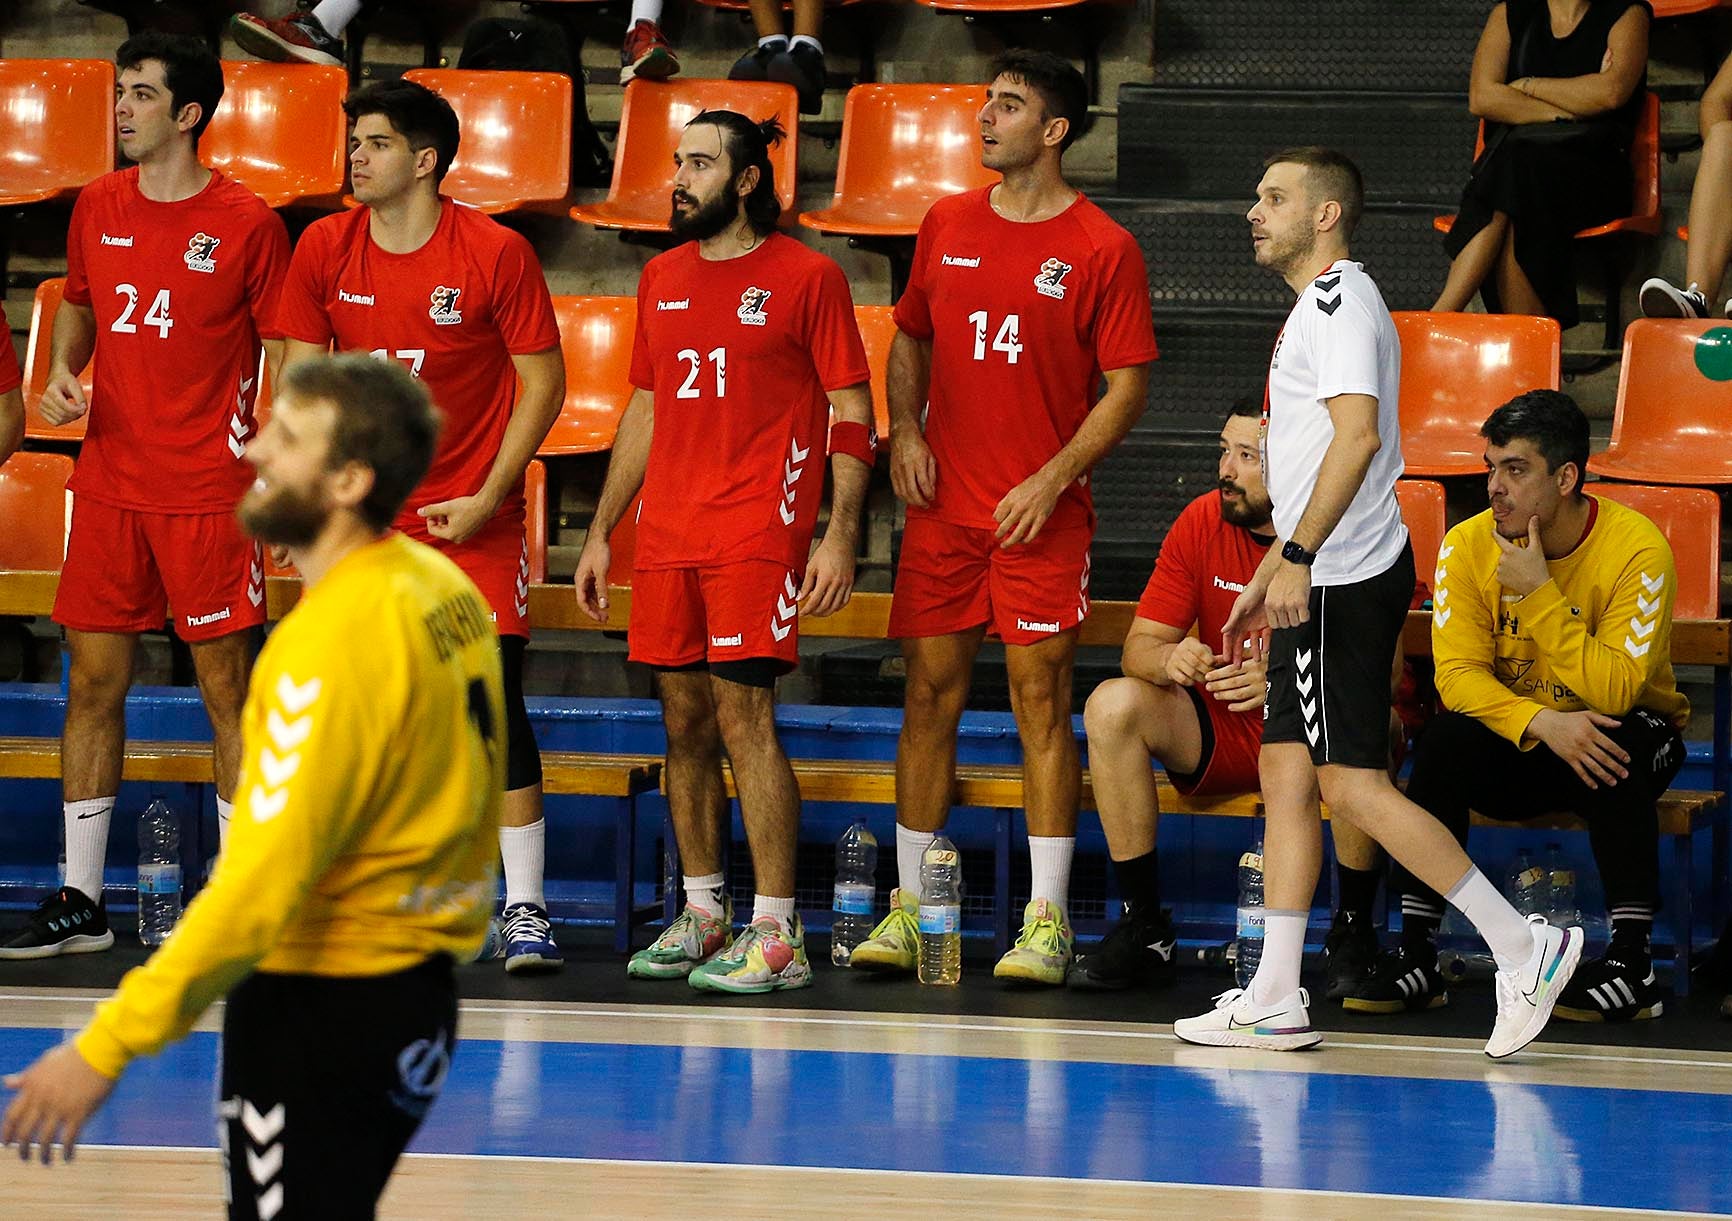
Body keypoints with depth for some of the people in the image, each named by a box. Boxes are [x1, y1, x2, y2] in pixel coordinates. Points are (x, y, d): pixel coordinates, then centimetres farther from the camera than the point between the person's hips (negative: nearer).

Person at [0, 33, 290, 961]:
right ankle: (80, 903, 12)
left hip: (209, 493, -5)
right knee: (94, 682, 6)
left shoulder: (245, 223, -6)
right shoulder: (97, 209, 8)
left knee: (227, 690, -2)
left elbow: (285, 361, -2)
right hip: (108, 485, 5)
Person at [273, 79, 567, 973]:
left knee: (493, 697, -9)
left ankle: (524, 908, -5)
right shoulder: (325, 249, 1)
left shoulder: (496, 253, -10)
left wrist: (487, 497, -11)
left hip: (471, 522, -3)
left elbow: (543, 381, -5)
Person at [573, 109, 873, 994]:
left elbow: (852, 415, -3)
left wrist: (841, 535, -12)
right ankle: (703, 913, 19)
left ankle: (775, 935, -10)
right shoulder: (662, 279, 15)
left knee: (743, 717, -12)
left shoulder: (807, 278, -3)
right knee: (685, 723, 9)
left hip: (758, 536, -6)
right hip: (667, 538, 6)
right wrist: (599, 533, 19)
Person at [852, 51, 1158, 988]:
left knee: (1041, 700, -6)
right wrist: (904, 434, 3)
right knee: (930, 696, 5)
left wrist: (1053, 480, -14)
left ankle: (1046, 921, -3)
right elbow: (910, 340, 20)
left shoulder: (1102, 249, -4)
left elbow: (1127, 386, -4)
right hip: (943, 507, 4)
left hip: (1043, 515, -4)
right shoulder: (947, 226, 10)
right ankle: (909, 910, 11)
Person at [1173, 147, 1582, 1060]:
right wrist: (1266, 579, 26)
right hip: (1323, 583, 11)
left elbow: (1358, 437, -25)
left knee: (1352, 783, -10)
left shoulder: (1340, 301, -13)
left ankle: (1521, 944, -7)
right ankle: (1276, 999, 8)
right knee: (1286, 772, 8)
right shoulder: (1317, 306, 20)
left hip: (1346, 582, -11)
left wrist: (1297, 557, -28)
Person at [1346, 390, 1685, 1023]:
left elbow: (1615, 692, -29)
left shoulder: (1636, 548, -20)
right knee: (1445, 741, -27)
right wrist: (1541, 723, -34)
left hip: (1622, 738, -3)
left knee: (1619, 743, -36)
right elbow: (1458, 674, -17)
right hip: (1517, 748, 3)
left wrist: (1539, 593, -32)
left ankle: (1631, 960, -30)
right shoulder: (1470, 545, -9)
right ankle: (1416, 956, -24)